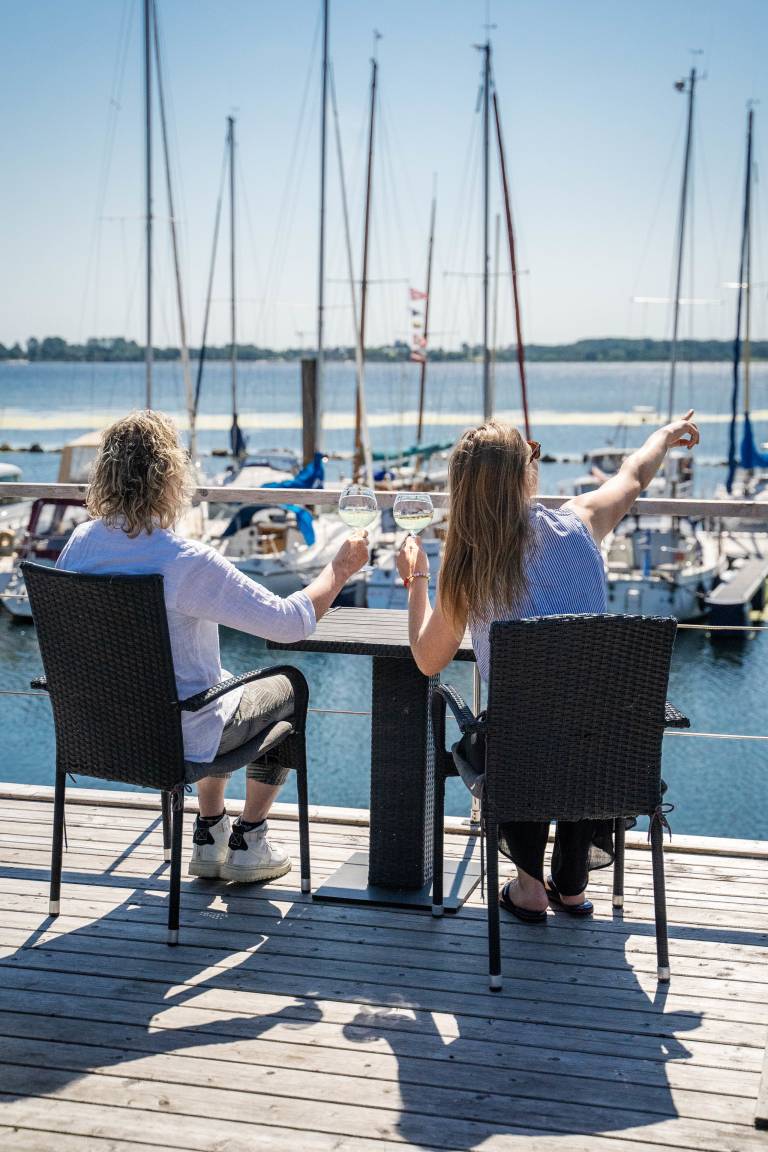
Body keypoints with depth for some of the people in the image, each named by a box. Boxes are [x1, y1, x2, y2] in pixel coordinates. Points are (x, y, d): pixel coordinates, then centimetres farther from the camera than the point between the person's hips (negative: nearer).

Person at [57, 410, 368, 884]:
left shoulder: (81, 543, -9)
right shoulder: (188, 562, -30)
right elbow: (292, 621, -25)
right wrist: (341, 568, -9)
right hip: (175, 737, -6)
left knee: (223, 685, 34)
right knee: (287, 689, 21)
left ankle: (209, 835, 37)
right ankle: (247, 843, 27)